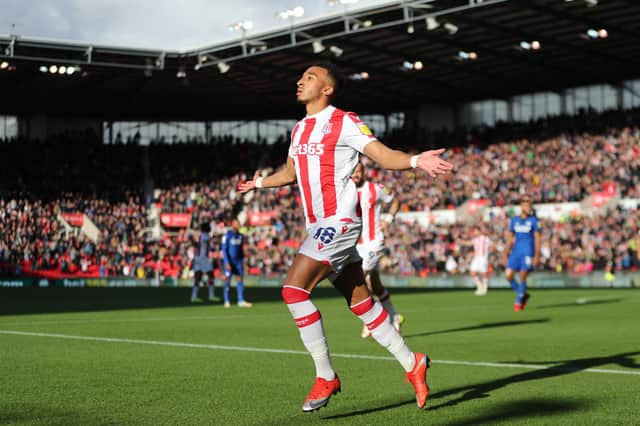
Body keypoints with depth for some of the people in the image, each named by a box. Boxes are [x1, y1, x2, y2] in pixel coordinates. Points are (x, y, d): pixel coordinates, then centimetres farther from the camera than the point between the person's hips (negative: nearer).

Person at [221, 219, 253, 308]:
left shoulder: (241, 236, 10)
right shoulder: (227, 235, -8)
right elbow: (224, 249, -11)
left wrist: (243, 262, 14)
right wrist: (227, 263, -17)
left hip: (238, 261, 6)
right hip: (229, 261, -5)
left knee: (240, 279, -1)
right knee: (227, 280, 0)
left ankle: (241, 301, -1)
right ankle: (226, 301, 6)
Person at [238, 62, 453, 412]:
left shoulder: (344, 122, -7)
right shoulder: (299, 129, 16)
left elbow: (383, 155, -13)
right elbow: (290, 171, 33)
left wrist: (416, 161, -32)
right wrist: (259, 183, 49)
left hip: (338, 221, -8)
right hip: (318, 226, 8)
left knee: (294, 289, -19)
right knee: (361, 303, 10)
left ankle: (325, 377, -10)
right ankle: (411, 364, 22)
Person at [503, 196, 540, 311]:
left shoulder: (533, 220, 0)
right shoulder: (514, 220, 8)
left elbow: (537, 238, -2)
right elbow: (510, 239, 12)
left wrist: (536, 255, -9)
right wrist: (505, 254, 9)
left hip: (528, 253, -3)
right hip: (515, 252, 3)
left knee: (523, 278, -5)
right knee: (509, 276, -4)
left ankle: (519, 302, 10)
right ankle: (523, 295, 18)